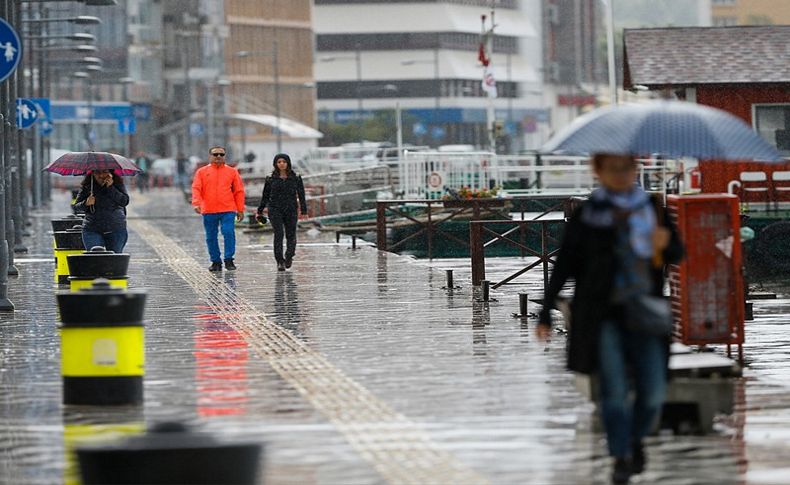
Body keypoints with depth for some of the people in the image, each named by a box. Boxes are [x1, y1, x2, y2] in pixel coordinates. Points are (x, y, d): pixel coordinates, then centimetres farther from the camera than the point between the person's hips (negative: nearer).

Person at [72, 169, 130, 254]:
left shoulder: (118, 184, 2)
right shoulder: (86, 186, 3)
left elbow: (125, 201, -11)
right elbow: (76, 207, 5)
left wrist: (110, 187, -16)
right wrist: (86, 203, -16)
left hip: (116, 230, 0)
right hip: (92, 230, 0)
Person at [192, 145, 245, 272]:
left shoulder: (232, 172, 8)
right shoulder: (202, 172, 8)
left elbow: (239, 191, 9)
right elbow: (196, 189, 0)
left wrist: (240, 210, 5)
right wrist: (196, 203, -17)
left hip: (228, 210, -1)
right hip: (208, 211, 1)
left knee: (229, 233, -13)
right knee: (211, 237, 5)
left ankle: (229, 259, -5)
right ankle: (216, 261, 15)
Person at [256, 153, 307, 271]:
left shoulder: (295, 178, 4)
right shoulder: (271, 179, 5)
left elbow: (301, 195, 4)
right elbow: (265, 196, 11)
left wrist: (304, 211, -2)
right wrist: (260, 211, 13)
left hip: (291, 210, 1)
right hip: (275, 210, -1)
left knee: (291, 235, 2)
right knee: (278, 234, -10)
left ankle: (289, 257, 24)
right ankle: (280, 261, -7)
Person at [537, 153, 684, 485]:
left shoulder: (651, 208, 7)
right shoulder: (587, 215, 0)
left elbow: (678, 255, 12)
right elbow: (563, 266, 2)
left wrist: (665, 243, -12)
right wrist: (546, 314, 1)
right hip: (602, 314, -2)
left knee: (654, 390, -2)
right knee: (614, 389, -7)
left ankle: (637, 438, 27)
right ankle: (621, 457, 8)